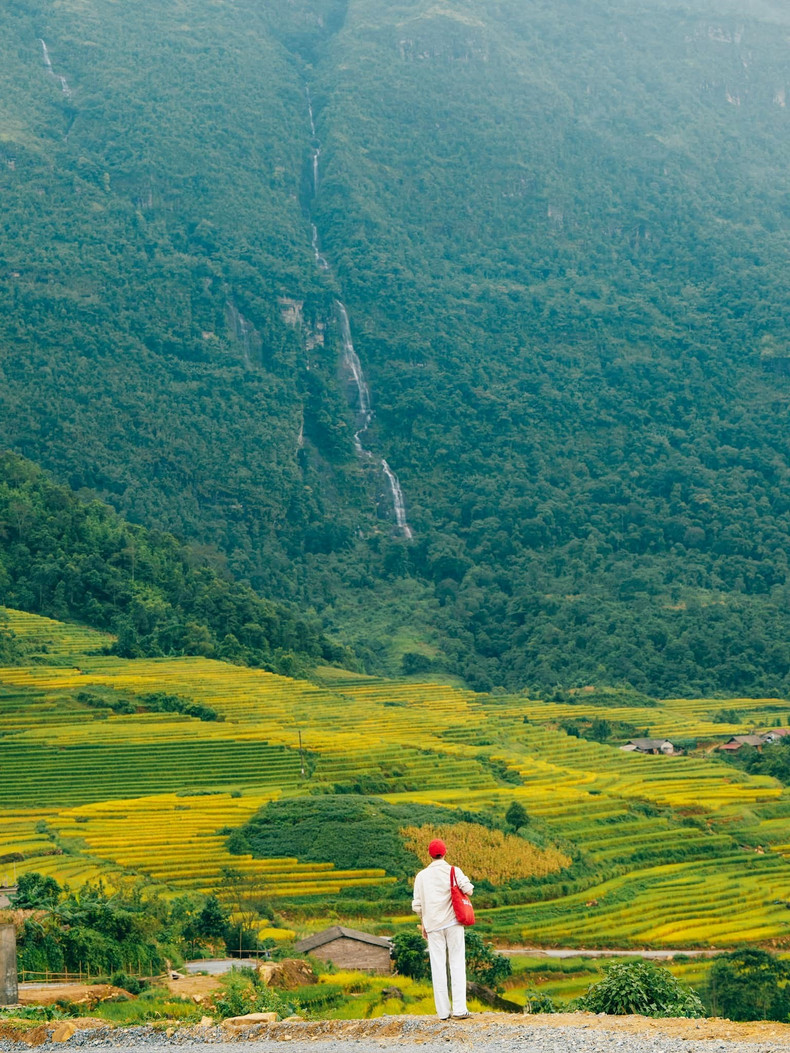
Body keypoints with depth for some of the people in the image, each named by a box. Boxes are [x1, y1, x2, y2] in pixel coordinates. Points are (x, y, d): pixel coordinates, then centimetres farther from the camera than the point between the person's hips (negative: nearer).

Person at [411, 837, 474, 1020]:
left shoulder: (422, 876, 5)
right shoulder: (453, 871, -2)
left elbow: (417, 905, 6)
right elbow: (468, 890, -12)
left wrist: (423, 924, 19)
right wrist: (467, 889, 11)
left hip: (433, 924, 2)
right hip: (452, 922, -2)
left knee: (438, 966, 4)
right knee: (457, 963, 1)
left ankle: (443, 1011, 3)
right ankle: (459, 1009, -7)